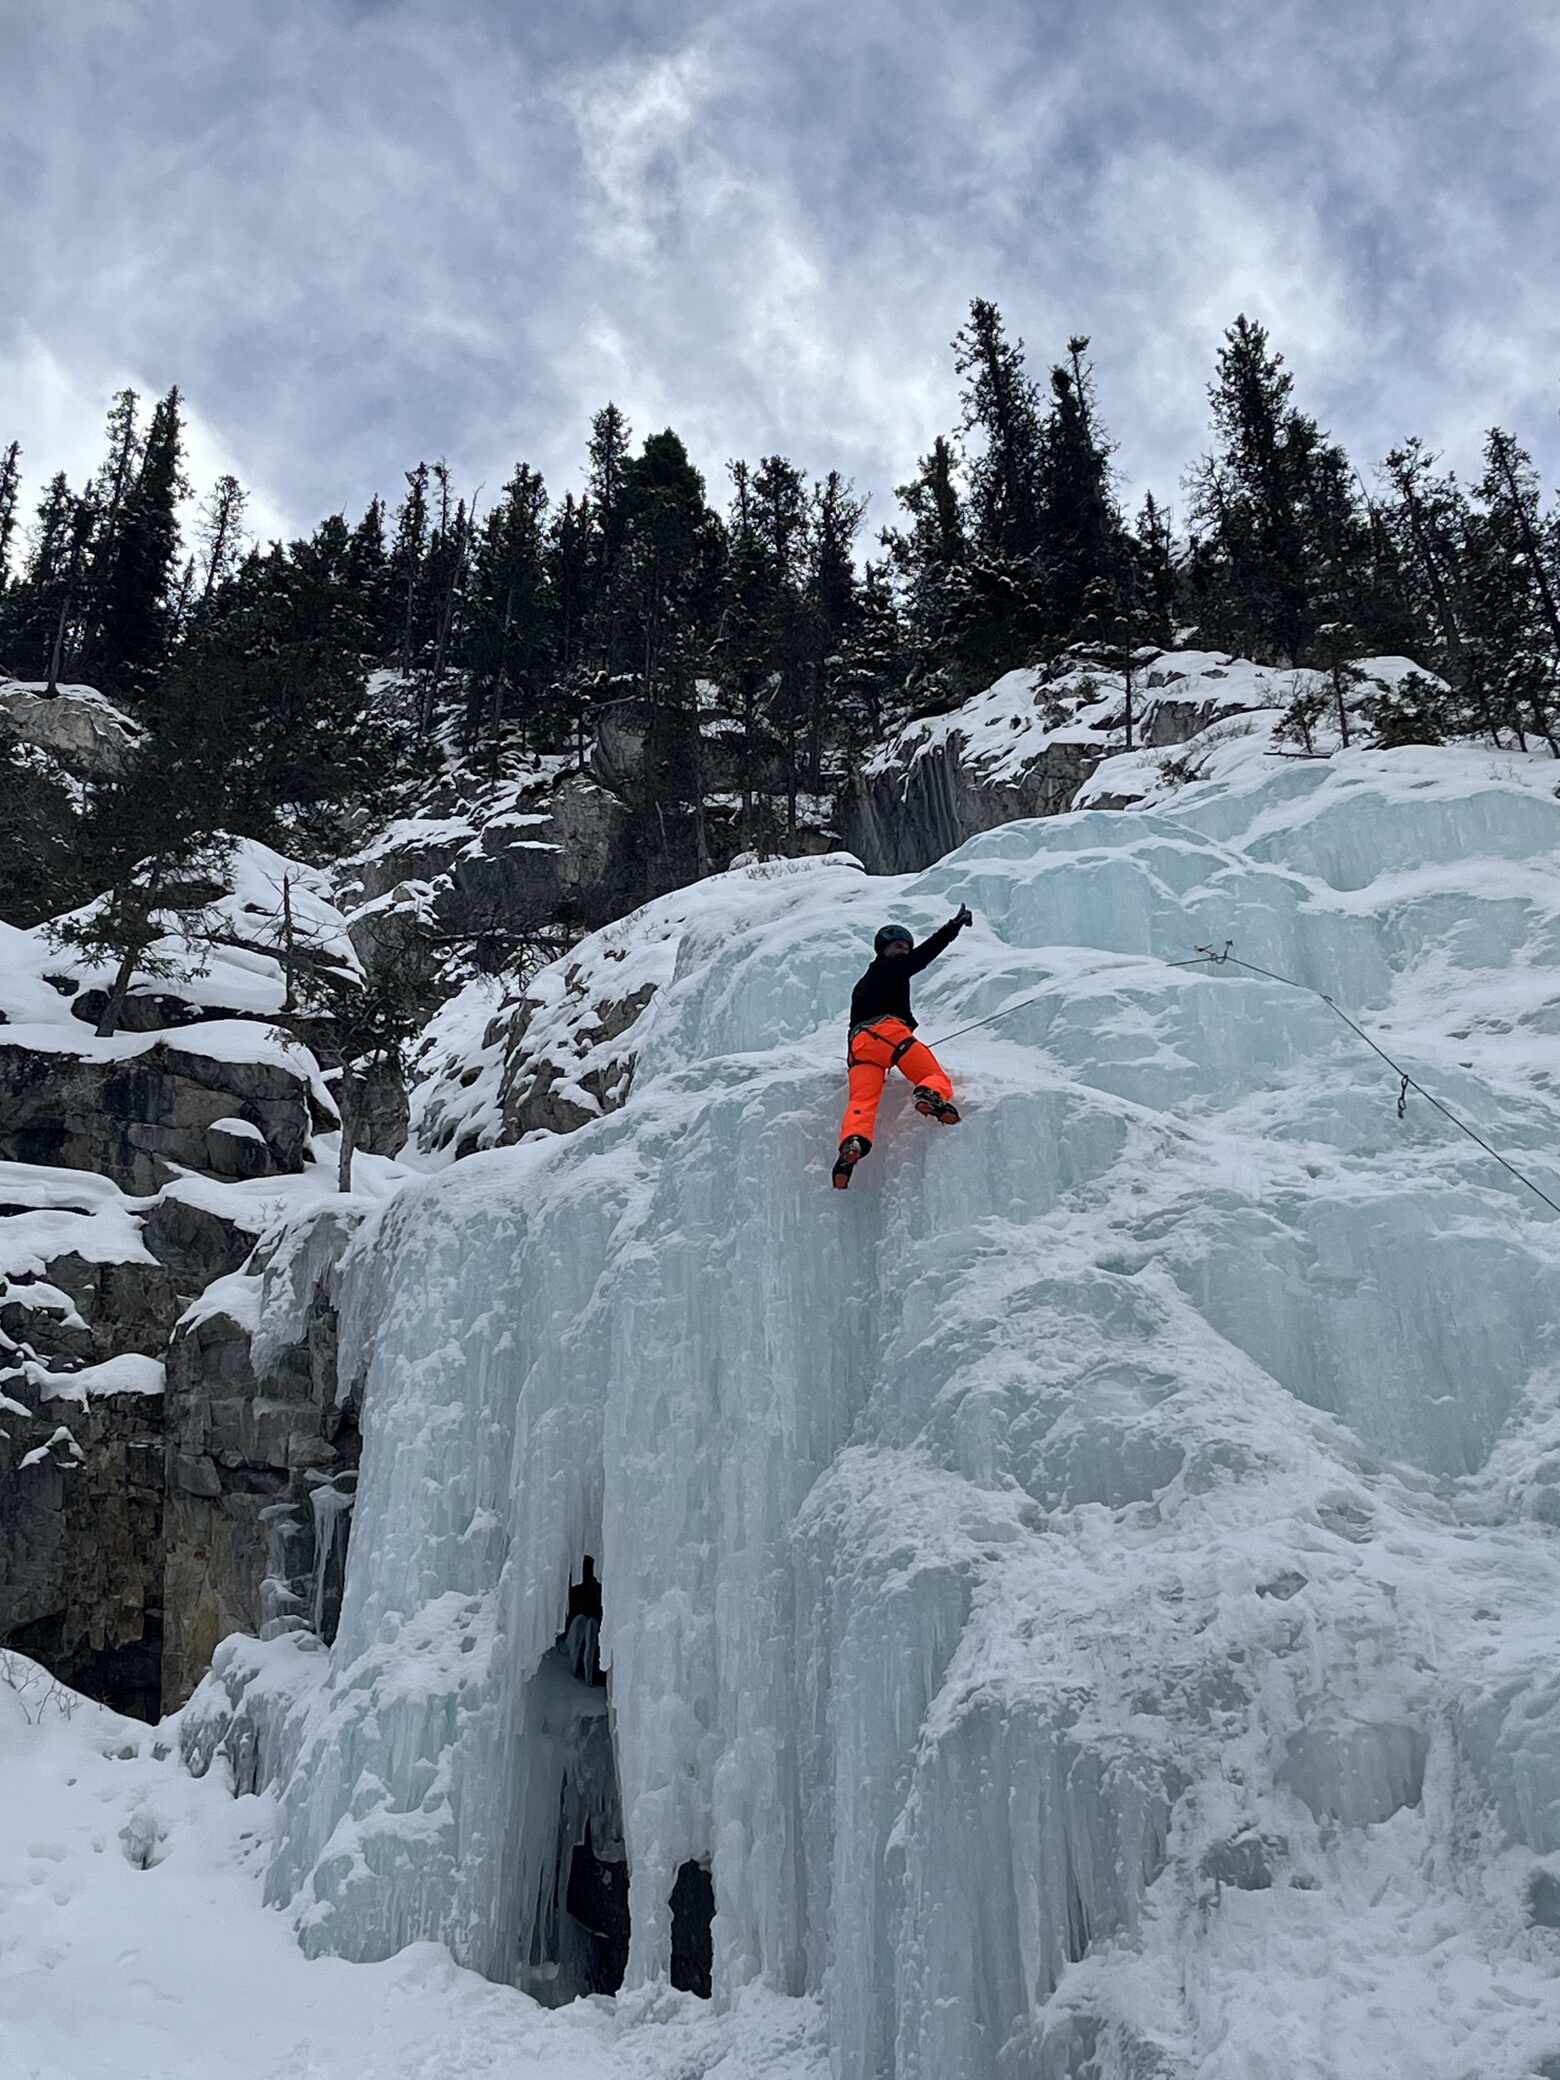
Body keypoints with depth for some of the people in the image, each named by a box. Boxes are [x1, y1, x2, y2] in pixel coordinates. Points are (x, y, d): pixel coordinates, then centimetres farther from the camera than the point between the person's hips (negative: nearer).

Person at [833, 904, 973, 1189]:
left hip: (858, 1042, 5)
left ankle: (853, 1140, -42)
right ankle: (931, 1093, -39)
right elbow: (926, 952, 8)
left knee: (862, 1099, -14)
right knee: (937, 1077, -3)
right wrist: (955, 925, 14)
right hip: (889, 1030, -5)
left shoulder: (861, 986, 39)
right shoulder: (893, 968, 16)